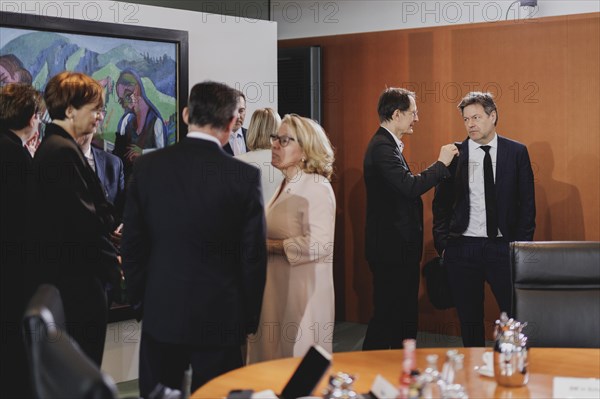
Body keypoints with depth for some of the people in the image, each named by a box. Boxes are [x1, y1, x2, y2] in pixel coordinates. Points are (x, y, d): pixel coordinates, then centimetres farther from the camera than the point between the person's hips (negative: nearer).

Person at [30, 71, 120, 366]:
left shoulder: (51, 147, 14)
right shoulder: (63, 152, -18)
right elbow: (84, 219, -20)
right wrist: (112, 262, -9)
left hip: (60, 276, 11)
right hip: (78, 279, -11)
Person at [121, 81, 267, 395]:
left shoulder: (147, 167, -3)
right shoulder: (244, 176, -10)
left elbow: (131, 245, 1)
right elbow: (254, 255, -6)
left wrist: (140, 298, 14)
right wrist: (249, 320, 5)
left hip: (160, 313, 2)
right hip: (220, 316, -2)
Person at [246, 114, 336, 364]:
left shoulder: (316, 188, -14)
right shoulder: (287, 186, 13)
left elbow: (318, 244, -25)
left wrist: (267, 245, -19)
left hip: (302, 291, -9)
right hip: (278, 289, 9)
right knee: (273, 356, 14)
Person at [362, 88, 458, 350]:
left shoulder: (387, 145, 16)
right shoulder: (382, 147, -18)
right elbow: (410, 187, -28)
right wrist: (441, 163, -18)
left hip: (399, 247, 11)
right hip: (392, 248, -11)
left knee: (404, 315, 16)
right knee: (387, 314, -5)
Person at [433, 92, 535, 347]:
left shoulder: (517, 152, 3)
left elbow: (527, 202, 5)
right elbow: (441, 204, 7)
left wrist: (521, 245, -2)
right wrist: (442, 245, 0)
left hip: (503, 247, -1)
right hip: (462, 248, 1)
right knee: (469, 318, 9)